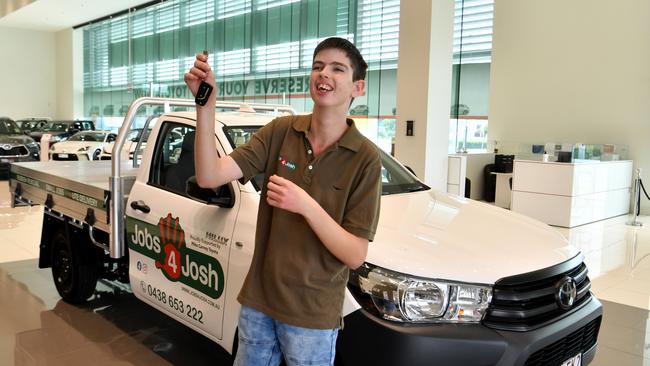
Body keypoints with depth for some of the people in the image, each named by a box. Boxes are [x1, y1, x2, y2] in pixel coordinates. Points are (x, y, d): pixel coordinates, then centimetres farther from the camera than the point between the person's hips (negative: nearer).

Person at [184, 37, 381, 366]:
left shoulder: (365, 158, -14)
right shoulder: (280, 132, -6)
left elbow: (355, 255, -16)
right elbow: (209, 177, -15)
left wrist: (306, 206, -29)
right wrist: (205, 102, -25)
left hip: (312, 314, -3)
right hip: (257, 300, 3)